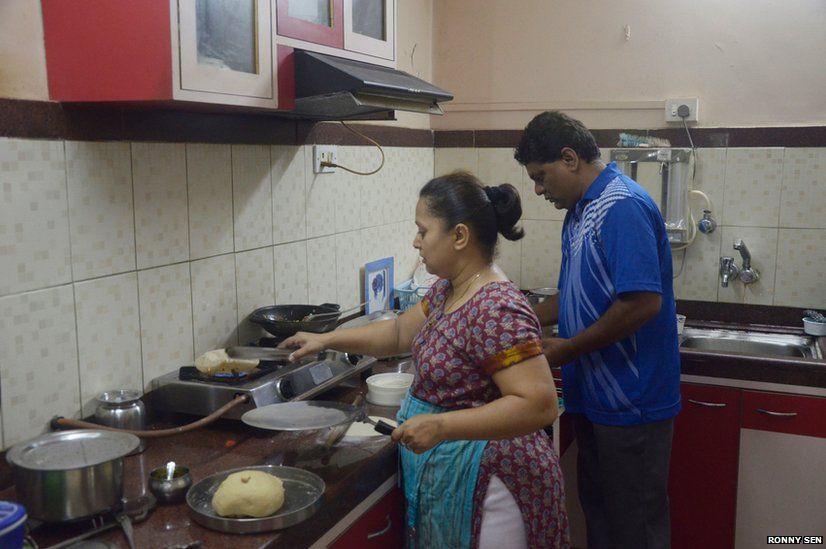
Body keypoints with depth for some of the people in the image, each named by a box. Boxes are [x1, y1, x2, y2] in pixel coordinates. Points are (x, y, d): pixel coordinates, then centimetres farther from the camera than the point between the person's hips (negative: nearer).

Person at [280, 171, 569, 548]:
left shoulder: (496, 310, -26)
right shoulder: (448, 290, 4)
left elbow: (539, 404, -30)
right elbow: (401, 332, 17)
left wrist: (441, 425, -33)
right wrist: (328, 339, 10)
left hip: (484, 484, -9)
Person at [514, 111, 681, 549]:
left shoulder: (623, 207, -20)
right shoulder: (579, 211, 11)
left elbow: (643, 302, -27)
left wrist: (567, 349, -18)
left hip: (631, 402, -9)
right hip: (594, 397, 9)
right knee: (597, 510, 21)